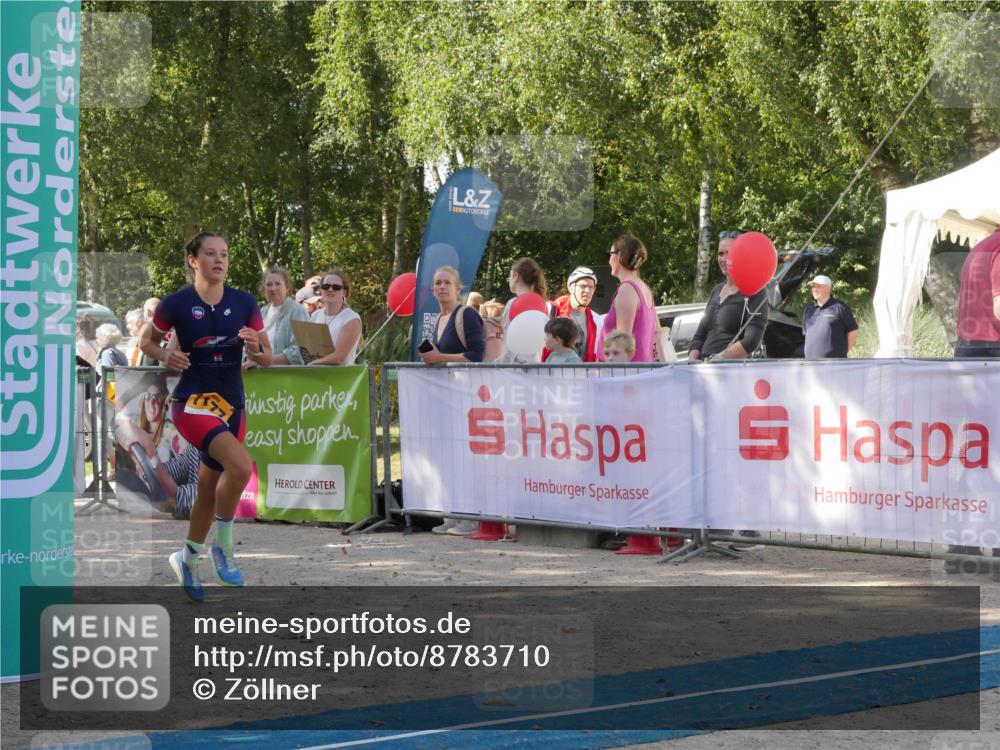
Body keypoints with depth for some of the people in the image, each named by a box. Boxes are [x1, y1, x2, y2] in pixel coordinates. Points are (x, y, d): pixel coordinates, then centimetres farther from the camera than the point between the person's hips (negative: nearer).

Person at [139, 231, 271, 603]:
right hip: (192, 402, -5)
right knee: (240, 465, -28)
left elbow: (266, 359, 8)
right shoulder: (176, 304, -7)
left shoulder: (245, 303, 1)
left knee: (209, 491, 15)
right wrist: (165, 356, -12)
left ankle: (187, 558, 38)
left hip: (232, 404, 5)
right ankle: (223, 545, -9)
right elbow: (147, 341, 9)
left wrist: (255, 347, -15)